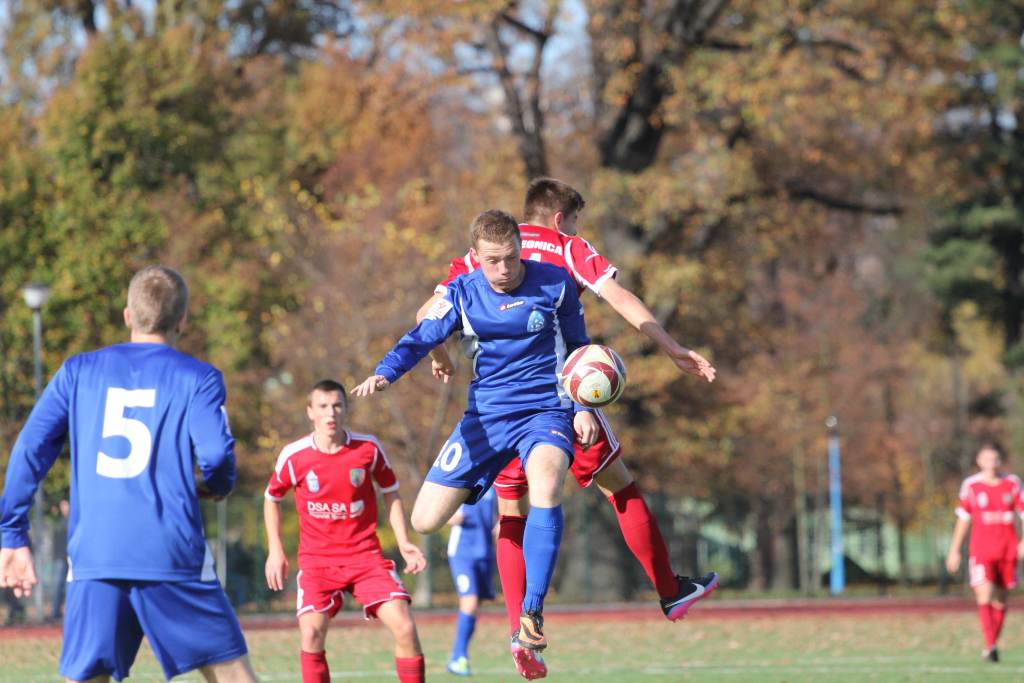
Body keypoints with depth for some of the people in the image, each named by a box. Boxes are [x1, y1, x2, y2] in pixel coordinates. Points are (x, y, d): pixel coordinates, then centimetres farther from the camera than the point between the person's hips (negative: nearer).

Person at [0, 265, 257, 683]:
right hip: (174, 557, -2)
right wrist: (217, 487, 13)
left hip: (92, 558, 2)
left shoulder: (79, 371, 11)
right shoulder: (197, 377, 3)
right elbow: (215, 453, -10)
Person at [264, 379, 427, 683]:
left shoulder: (368, 448, -5)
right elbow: (272, 498, 12)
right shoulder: (293, 456, -6)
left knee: (404, 627, -13)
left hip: (366, 555, 1)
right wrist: (275, 550, 8)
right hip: (316, 560, -1)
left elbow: (390, 492, 11)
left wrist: (403, 543, 2)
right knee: (311, 633, -19)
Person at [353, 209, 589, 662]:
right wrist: (383, 374, -26)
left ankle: (532, 613, -31)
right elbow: (422, 339, -7)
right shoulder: (462, 293, -2)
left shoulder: (555, 284, -5)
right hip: (487, 415, 3)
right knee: (425, 521, -4)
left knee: (546, 483, -37)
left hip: (546, 409, -3)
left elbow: (577, 348, 7)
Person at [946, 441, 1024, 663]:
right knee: (985, 596, -17)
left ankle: (992, 644, 19)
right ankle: (989, 646, -22)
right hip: (981, 550, -2)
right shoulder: (971, 485, 1)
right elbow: (963, 519, 8)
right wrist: (954, 550, 9)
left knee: (1000, 601, 6)